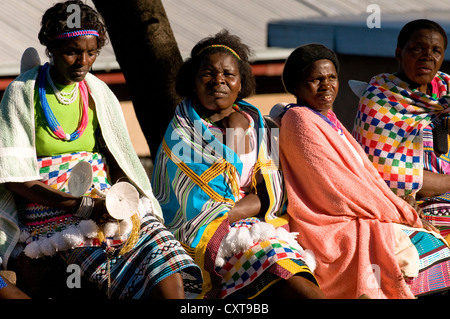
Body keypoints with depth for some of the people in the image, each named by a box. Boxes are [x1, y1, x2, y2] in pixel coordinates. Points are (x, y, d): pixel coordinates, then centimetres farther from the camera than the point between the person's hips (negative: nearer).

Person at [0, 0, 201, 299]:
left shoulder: (98, 92, 12)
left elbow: (119, 159, 14)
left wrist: (118, 200, -10)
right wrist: (84, 206, -17)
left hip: (105, 202, 4)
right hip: (50, 211, -4)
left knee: (170, 280, -23)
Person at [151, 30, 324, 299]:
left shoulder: (254, 120, 16)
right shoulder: (181, 128, 2)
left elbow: (270, 196, 8)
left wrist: (223, 213, -8)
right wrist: (238, 133, -3)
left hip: (260, 224, 5)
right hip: (202, 236, -4)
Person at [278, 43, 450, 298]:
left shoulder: (329, 121, 19)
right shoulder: (300, 121, -10)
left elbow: (368, 175, 15)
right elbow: (336, 186, -15)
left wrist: (406, 213, 0)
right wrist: (402, 217, -10)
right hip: (332, 230, -9)